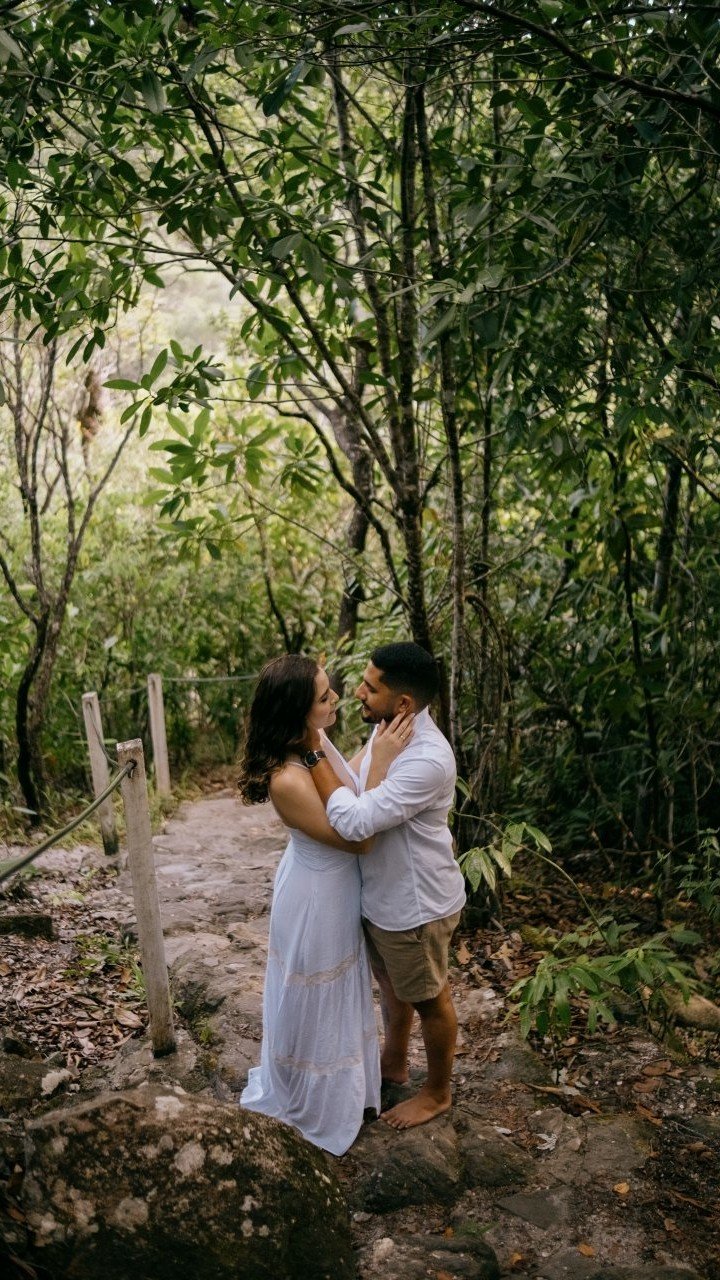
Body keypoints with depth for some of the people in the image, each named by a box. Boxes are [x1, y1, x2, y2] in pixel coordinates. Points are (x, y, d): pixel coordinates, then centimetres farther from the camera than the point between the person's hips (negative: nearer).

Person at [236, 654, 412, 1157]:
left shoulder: (315, 741, -9)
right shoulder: (287, 780, -36)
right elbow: (357, 838, -29)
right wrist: (382, 763, -32)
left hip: (336, 889, 9)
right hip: (317, 899, -9)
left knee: (340, 994, 29)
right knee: (315, 1004, 16)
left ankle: (344, 1082, 55)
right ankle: (312, 1104, 42)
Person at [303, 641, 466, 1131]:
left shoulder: (428, 760, -36)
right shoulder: (388, 728, -6)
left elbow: (353, 821, -38)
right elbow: (360, 782, 15)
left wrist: (314, 752, -31)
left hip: (415, 904, -9)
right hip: (382, 893, 9)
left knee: (428, 999, 15)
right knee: (392, 985, 29)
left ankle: (438, 1093, 38)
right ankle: (394, 1063, 53)